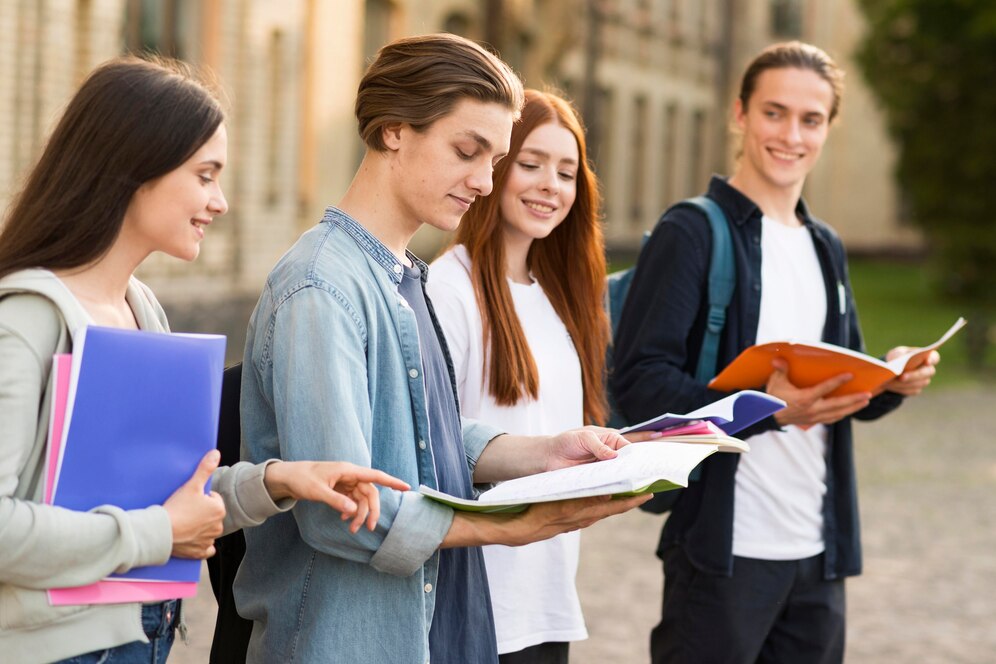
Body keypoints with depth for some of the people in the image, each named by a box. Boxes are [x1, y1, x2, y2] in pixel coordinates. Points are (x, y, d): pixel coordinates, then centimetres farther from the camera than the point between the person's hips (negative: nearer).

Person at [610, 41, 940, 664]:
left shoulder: (825, 248, 16)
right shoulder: (693, 233, -7)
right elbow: (639, 376, -16)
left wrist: (891, 383, -2)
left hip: (818, 548, 7)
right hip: (724, 546, -7)